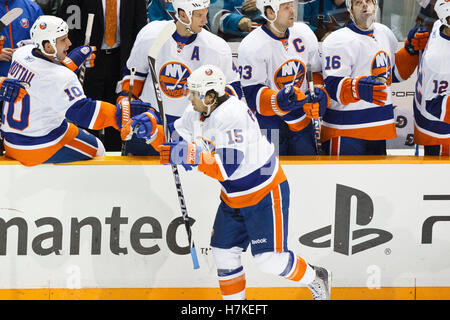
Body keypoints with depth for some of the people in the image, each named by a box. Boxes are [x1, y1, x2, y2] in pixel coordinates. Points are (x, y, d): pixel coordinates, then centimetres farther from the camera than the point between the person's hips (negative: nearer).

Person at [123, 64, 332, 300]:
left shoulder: (233, 115, -30)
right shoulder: (196, 113, -3)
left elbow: (226, 168, -34)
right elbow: (173, 145, 8)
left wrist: (192, 156, -39)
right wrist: (152, 131, -9)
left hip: (266, 192, -9)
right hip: (233, 196, 9)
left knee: (269, 259, -7)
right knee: (224, 253, 6)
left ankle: (316, 280, 17)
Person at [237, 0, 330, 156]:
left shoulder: (304, 33, 1)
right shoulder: (250, 47, -17)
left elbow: (316, 71, 14)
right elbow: (252, 95, -18)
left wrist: (320, 92, -6)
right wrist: (279, 100, -36)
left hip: (301, 123, 5)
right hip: (268, 126, -5)